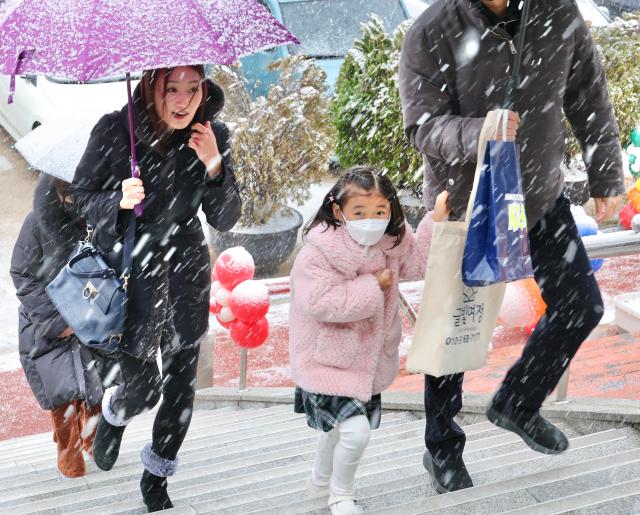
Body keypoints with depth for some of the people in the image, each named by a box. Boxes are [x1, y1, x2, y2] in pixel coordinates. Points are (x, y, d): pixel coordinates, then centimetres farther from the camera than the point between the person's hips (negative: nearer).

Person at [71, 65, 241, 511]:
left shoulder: (213, 135, -7)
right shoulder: (114, 131, -14)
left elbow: (225, 220, -5)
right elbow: (81, 197, -5)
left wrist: (214, 167, -22)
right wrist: (118, 200, -26)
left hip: (186, 273, 3)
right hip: (129, 272, -3)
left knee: (181, 386, 9)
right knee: (142, 388, -3)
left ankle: (157, 477, 33)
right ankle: (114, 415, 36)